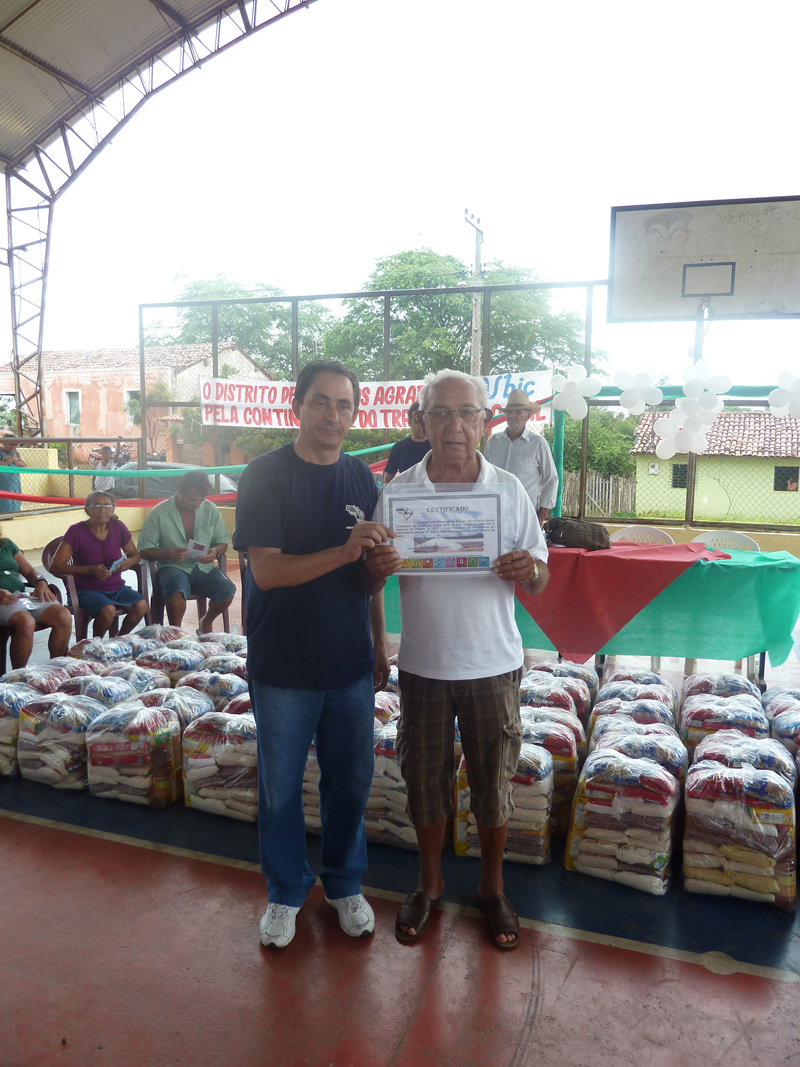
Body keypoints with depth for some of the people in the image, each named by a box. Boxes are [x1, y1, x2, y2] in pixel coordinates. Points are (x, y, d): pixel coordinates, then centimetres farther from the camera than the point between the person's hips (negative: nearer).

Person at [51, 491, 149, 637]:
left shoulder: (118, 527, 2)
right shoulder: (77, 531, -10)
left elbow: (135, 555, 15)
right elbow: (55, 566, -14)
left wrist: (129, 562, -10)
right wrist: (90, 570, -24)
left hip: (116, 587, 4)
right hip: (87, 590, -4)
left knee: (141, 605, -23)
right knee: (108, 610, -33)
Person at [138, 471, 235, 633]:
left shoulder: (211, 510, 4)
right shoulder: (159, 513, -5)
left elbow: (223, 542, 12)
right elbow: (144, 550, -3)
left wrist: (215, 552, -13)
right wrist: (168, 554, -22)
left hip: (204, 567, 3)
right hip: (172, 567, -3)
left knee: (227, 590, -26)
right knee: (177, 590, -39)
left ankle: (206, 622, 8)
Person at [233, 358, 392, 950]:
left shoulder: (361, 478, 4)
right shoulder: (267, 474, -10)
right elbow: (266, 569, -19)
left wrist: (380, 644, 12)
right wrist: (342, 551, -31)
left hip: (351, 663, 4)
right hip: (283, 665, -3)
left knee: (351, 777, 14)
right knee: (281, 784, 12)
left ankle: (346, 883, 37)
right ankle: (286, 891, 35)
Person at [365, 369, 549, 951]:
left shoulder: (509, 489, -3)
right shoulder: (399, 490, -3)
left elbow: (539, 578, 0)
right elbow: (373, 575, 2)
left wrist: (528, 570, -24)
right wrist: (376, 567, -22)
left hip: (493, 664, 0)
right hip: (423, 663, 1)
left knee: (493, 779, 12)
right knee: (425, 777, 14)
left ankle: (493, 887, 37)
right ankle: (430, 882, 38)